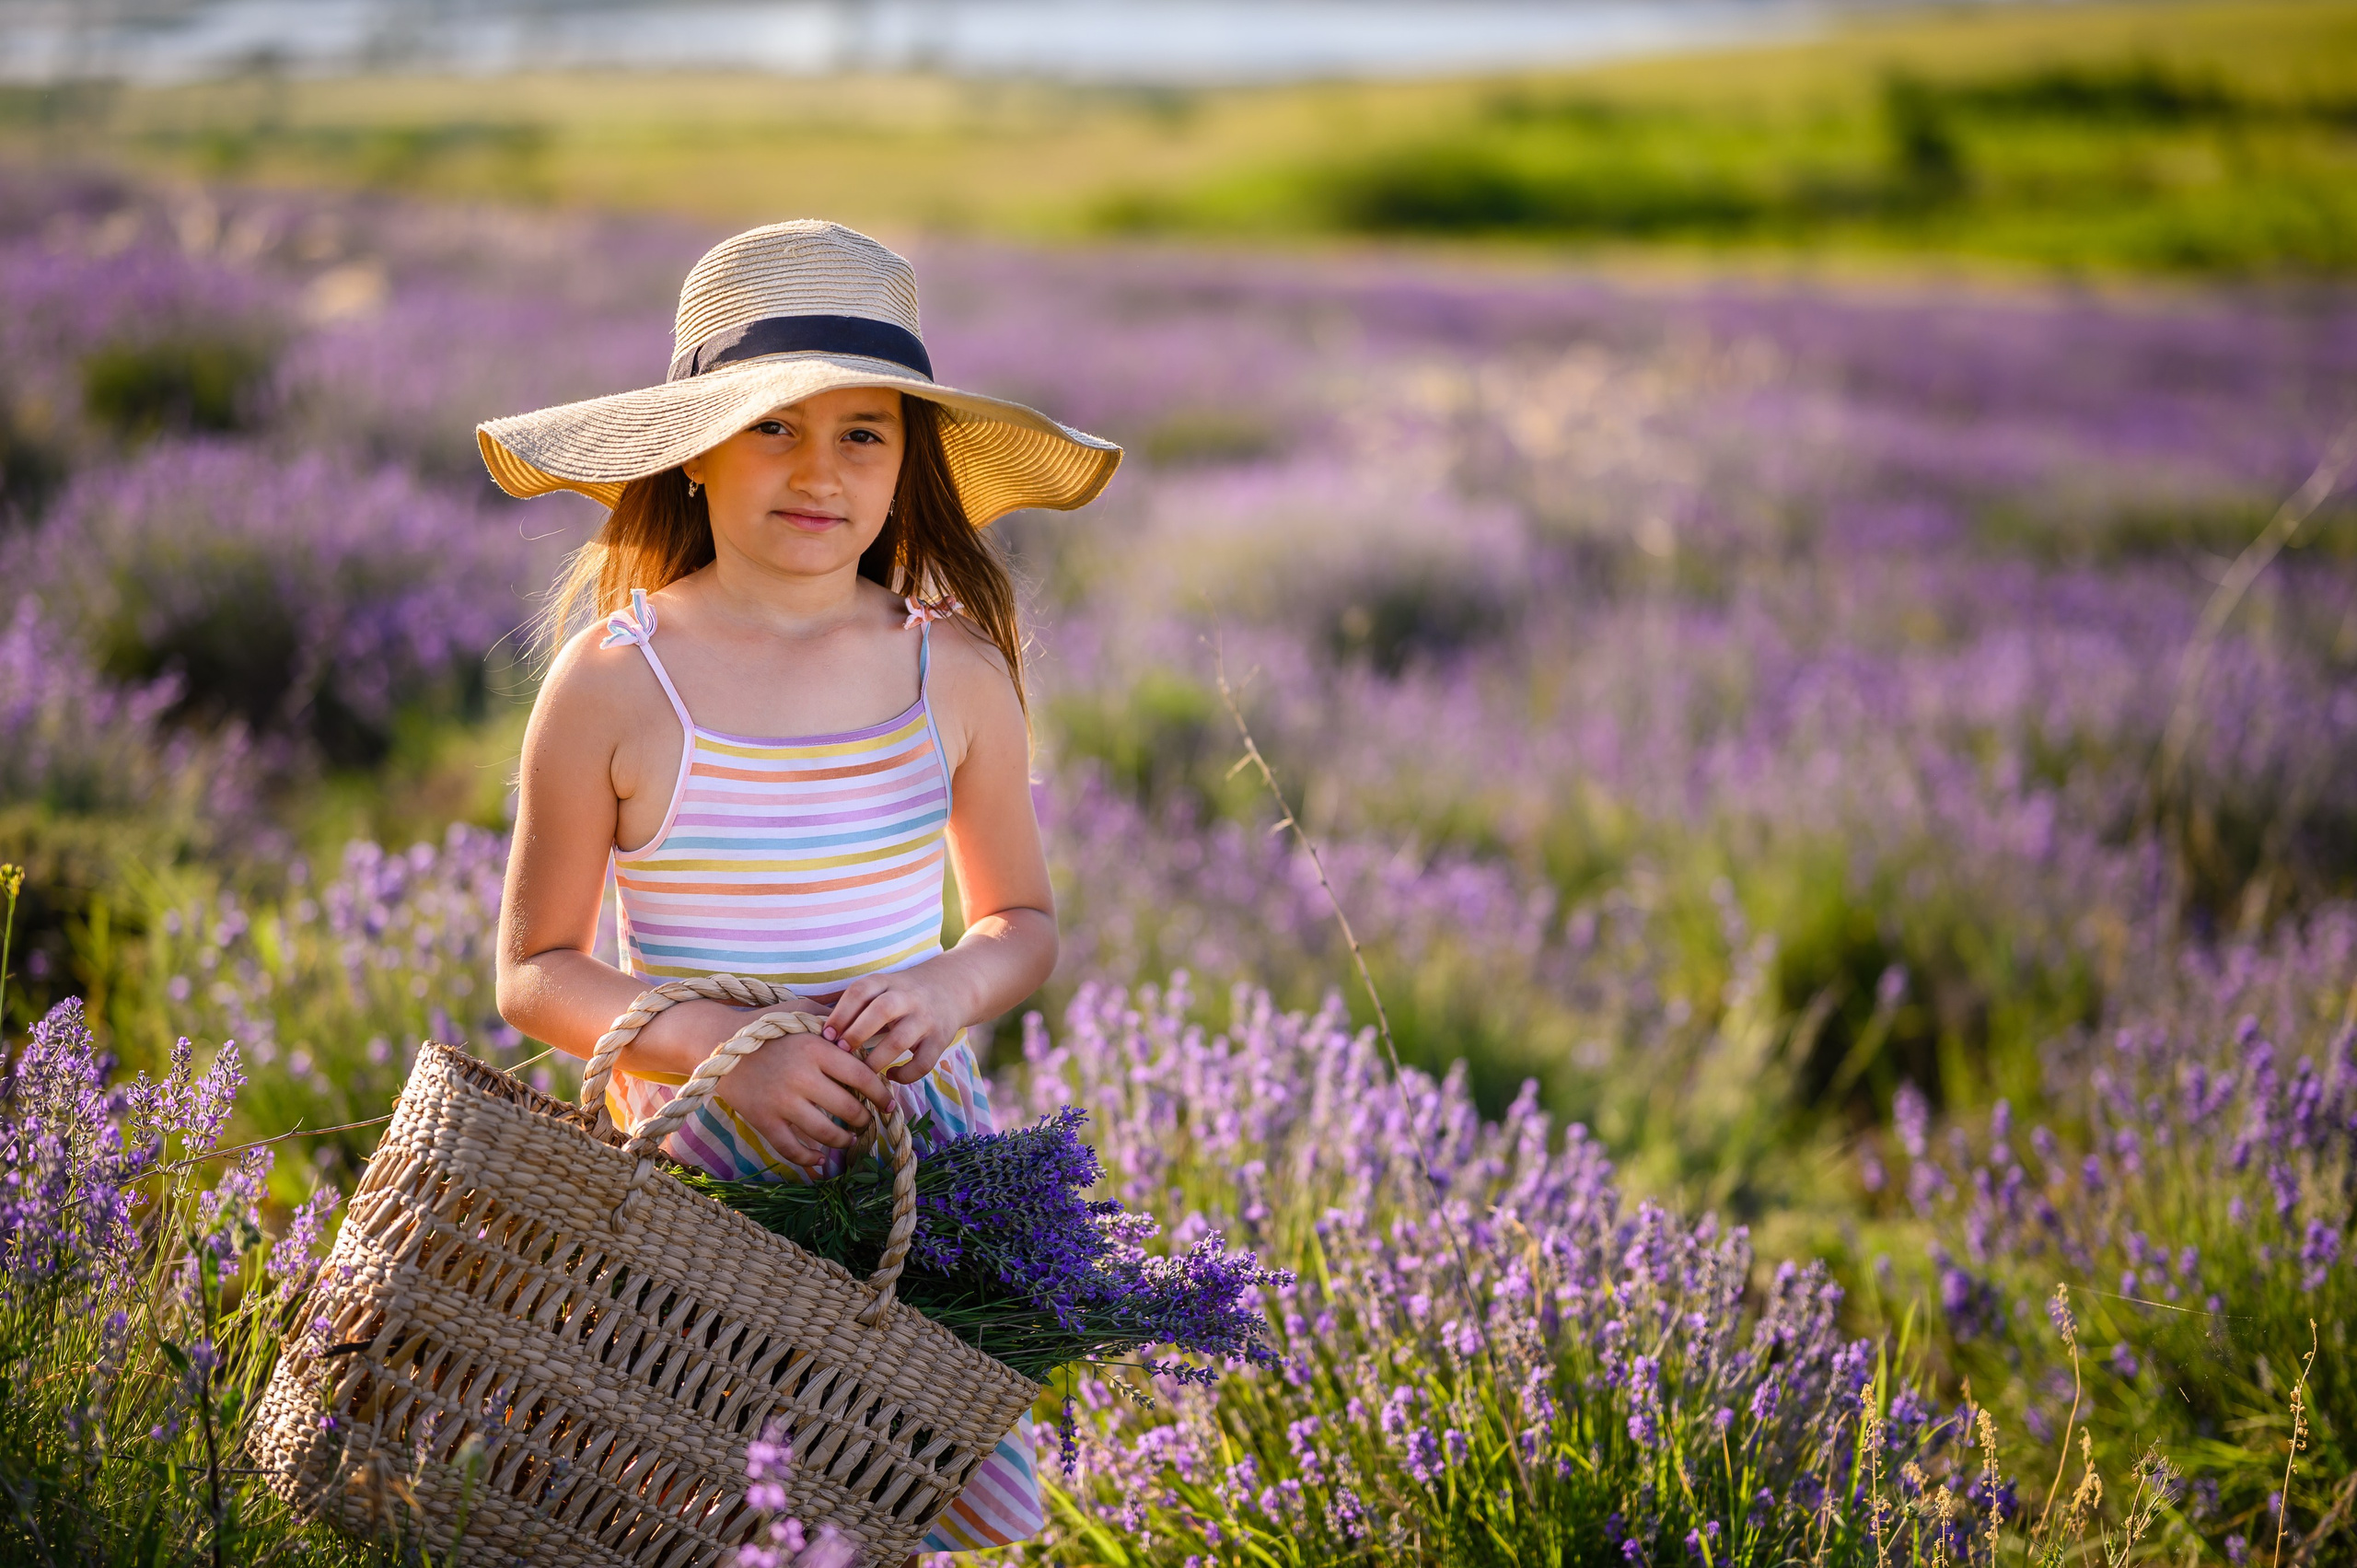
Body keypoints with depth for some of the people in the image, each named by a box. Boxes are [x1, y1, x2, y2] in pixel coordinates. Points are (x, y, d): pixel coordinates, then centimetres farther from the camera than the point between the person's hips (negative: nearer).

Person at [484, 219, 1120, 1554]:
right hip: (701, 1147, -2)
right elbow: (537, 970, -3)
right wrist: (728, 1046, -18)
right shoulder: (615, 681, -8)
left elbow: (1023, 920, 11)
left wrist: (955, 985, -11)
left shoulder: (956, 674, -1)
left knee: (960, 1505, 4)